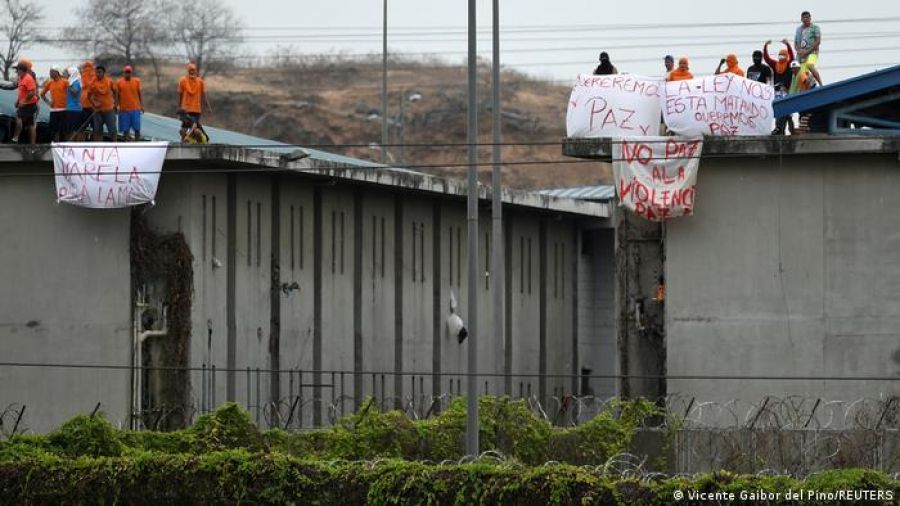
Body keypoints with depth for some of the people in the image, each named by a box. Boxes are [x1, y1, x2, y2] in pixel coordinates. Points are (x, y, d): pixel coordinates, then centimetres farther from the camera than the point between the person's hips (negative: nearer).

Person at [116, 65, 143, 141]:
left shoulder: (137, 81, 4)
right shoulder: (119, 83, 1)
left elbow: (139, 94, 9)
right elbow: (117, 95, 6)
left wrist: (142, 105, 4)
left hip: (135, 109, 1)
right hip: (124, 110, -1)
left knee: (137, 129, 0)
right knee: (125, 130, 2)